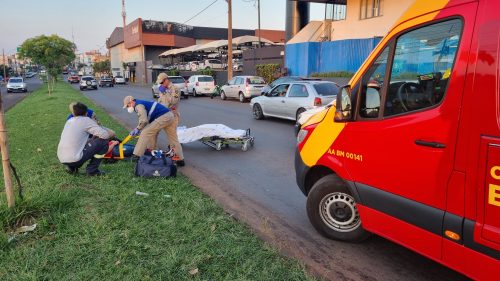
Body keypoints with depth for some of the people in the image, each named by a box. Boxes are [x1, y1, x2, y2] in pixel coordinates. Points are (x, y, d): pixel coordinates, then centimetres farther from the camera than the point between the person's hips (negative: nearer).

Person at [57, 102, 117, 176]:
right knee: (103, 141, -3)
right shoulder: (85, 120, -5)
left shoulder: (69, 120, 16)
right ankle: (92, 170, 3)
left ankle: (71, 167, 18)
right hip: (74, 159, -8)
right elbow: (104, 135, -12)